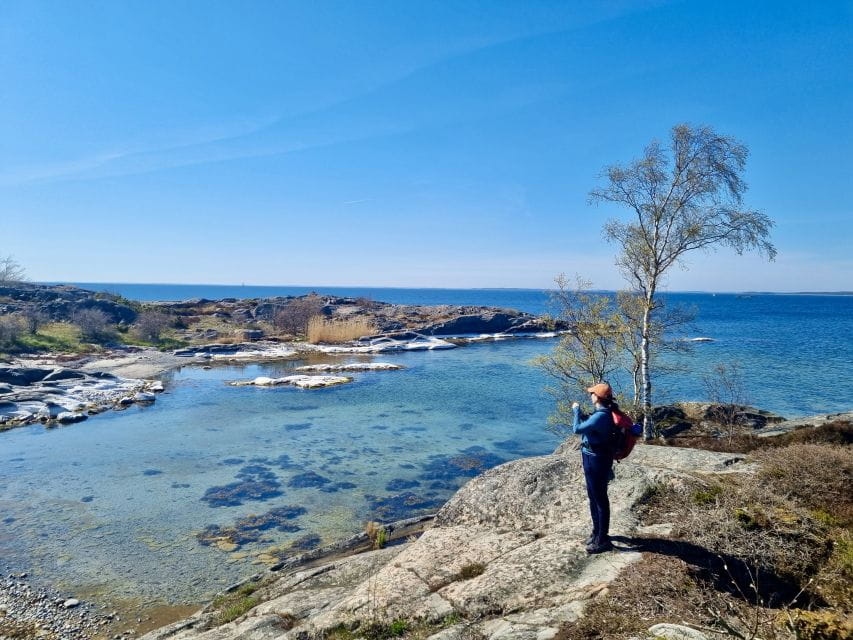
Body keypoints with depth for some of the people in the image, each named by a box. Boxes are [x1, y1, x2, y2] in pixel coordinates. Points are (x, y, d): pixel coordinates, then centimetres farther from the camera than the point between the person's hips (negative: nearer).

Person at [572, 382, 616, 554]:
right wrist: (579, 412, 10)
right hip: (592, 459, 10)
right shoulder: (602, 413, 6)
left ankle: (603, 540, 11)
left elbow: (577, 429, -27)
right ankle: (597, 532, 35)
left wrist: (576, 410, -13)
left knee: (600, 500, 0)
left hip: (597, 461, -10)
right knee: (593, 498, 21)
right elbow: (587, 424, 20)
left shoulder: (601, 416, -26)